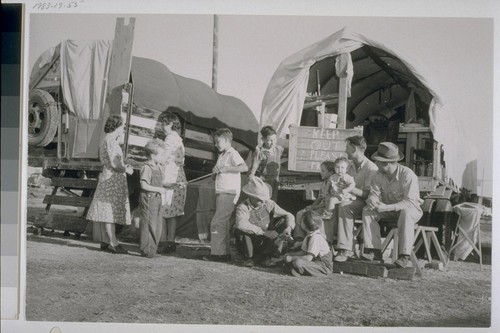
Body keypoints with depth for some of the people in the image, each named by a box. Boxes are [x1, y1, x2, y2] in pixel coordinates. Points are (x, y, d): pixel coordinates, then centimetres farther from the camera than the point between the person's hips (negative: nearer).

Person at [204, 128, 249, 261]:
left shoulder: (232, 154, -9)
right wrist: (215, 172, 8)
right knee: (223, 223, 13)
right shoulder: (222, 155, 19)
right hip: (221, 193, 10)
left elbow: (244, 167, -24)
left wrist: (226, 168, -22)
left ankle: (218, 253, -9)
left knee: (216, 223, -12)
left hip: (229, 193, -10)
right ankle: (224, 253, 20)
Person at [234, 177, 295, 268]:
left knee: (283, 221, -13)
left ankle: (266, 255, -7)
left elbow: (289, 215, -4)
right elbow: (241, 224, -38)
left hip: (266, 243, 4)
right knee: (240, 230, -33)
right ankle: (248, 257, -8)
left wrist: (288, 228, -27)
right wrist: (264, 232, -42)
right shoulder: (242, 208, -18)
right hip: (250, 243, -4)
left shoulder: (268, 204, -5)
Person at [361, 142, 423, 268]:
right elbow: (374, 194, -5)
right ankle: (371, 249, -22)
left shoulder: (408, 175, -25)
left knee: (406, 214, -39)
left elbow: (410, 202, -30)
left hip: (411, 209, -5)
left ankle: (404, 255, -34)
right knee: (367, 210, -18)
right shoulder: (379, 175, -7)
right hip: (388, 208, 5)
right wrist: (372, 201, -32)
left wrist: (387, 207, -40)